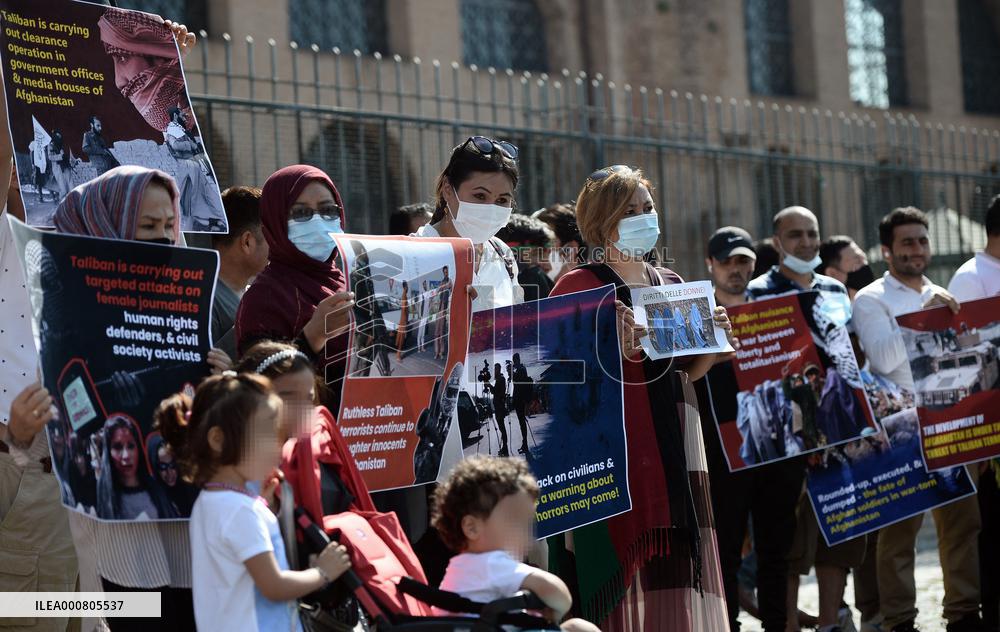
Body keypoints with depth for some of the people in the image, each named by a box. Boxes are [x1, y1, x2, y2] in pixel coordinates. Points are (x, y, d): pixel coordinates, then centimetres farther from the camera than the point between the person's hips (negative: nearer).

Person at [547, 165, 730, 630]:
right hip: (614, 443, -6)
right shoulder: (578, 286, -3)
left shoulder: (672, 285, 17)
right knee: (623, 568, -8)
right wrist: (612, 347, -22)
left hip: (674, 445, 6)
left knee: (676, 571, 4)